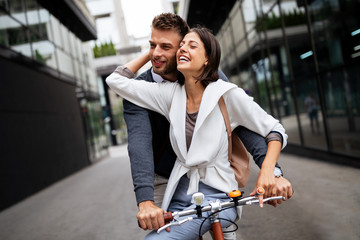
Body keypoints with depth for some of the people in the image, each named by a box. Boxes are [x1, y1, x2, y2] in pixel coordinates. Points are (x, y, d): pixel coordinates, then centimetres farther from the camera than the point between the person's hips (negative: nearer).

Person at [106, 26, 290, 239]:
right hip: (180, 194, 5)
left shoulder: (227, 94, -9)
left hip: (216, 196, -5)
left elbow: (275, 130, -3)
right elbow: (116, 80, 5)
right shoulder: (170, 94, 2)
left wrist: (267, 170, -19)